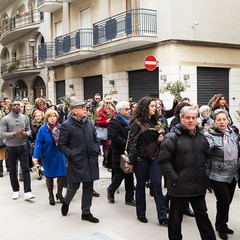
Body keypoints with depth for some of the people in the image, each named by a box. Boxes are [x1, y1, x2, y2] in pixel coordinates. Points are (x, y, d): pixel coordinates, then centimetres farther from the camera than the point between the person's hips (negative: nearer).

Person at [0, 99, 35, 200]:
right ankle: (15, 190, 25)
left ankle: (27, 192, -3)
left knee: (26, 169, -4)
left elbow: (29, 130, 9)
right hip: (11, 148, -1)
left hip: (23, 147, 1)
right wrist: (15, 133, -23)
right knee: (13, 170, 10)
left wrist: (26, 134, -14)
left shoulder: (24, 118, 3)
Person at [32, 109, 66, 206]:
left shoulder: (61, 127, -2)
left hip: (60, 155, 2)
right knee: (49, 176, 11)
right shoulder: (43, 129, -12)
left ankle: (59, 194, 27)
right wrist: (36, 157, -21)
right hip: (48, 157, -2)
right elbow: (38, 143, -13)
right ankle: (51, 196, 29)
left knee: (62, 175, 4)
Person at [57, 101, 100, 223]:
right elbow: (61, 145, -6)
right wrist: (72, 155, -13)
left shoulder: (89, 123, 9)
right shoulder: (66, 125, -8)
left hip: (90, 161, 5)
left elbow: (95, 139, 19)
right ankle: (66, 202, 37)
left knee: (88, 187, 9)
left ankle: (86, 213, 21)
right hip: (76, 162, -5)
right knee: (74, 186, 5)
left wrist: (96, 151, 6)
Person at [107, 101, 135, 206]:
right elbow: (115, 138, -21)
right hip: (120, 154, -7)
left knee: (129, 176, 10)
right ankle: (111, 190, 28)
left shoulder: (131, 121, 15)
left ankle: (129, 198, 18)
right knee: (120, 175, 1)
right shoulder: (114, 122, -9)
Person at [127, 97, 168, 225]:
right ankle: (141, 213, 22)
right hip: (141, 158, -5)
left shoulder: (155, 121, 10)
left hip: (154, 157, 5)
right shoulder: (137, 123, -9)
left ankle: (162, 216, -1)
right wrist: (131, 161, -14)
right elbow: (132, 142, -12)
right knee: (141, 185, 8)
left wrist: (161, 137, -1)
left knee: (157, 185, -2)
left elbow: (160, 136, 23)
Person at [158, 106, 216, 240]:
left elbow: (207, 157, 20)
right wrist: (174, 179, -17)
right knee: (176, 217, 10)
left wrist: (205, 175, 10)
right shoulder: (172, 137, -11)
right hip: (180, 187, -5)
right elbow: (163, 160, -15)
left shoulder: (201, 137, 9)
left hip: (199, 187, 5)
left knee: (202, 214, 17)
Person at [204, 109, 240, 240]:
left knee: (228, 200, 15)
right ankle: (221, 227, 17)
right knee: (224, 200, -5)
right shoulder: (210, 136, -15)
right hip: (218, 175, -6)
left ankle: (221, 225, 34)